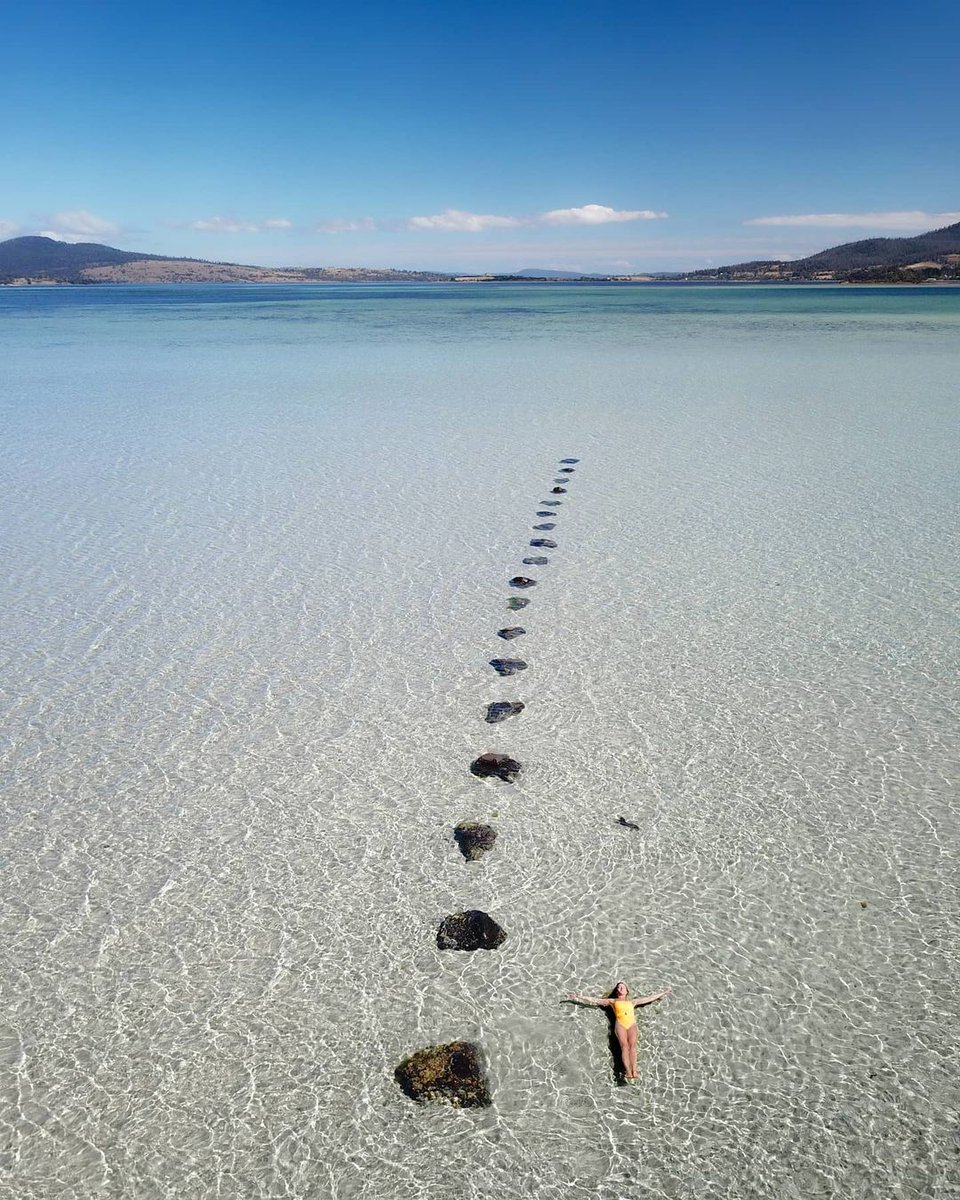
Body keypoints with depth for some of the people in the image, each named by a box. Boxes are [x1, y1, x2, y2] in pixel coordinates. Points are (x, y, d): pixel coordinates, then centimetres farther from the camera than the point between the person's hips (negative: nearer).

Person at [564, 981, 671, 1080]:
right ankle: (628, 1071, -39)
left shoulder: (632, 1002, 33)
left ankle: (634, 1071, -37)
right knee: (624, 1045, -24)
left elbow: (649, 998, 38)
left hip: (632, 1024, 1)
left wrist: (663, 993, 42)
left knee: (632, 1045, -23)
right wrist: (578, 997, 16)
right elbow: (595, 1000, 22)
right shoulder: (613, 1001, 27)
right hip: (620, 1024, -1)